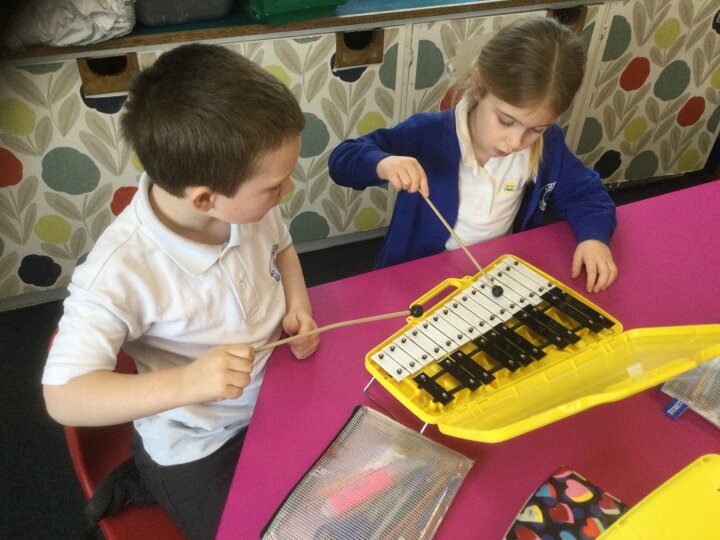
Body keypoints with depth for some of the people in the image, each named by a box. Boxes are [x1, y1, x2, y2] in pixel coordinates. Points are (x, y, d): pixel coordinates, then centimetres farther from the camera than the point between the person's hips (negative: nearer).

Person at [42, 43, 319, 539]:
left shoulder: (246, 201, -17)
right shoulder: (121, 272, -33)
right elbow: (63, 397, -28)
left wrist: (298, 307, -13)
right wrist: (186, 383, -41)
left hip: (278, 394, 5)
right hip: (196, 447, -5)